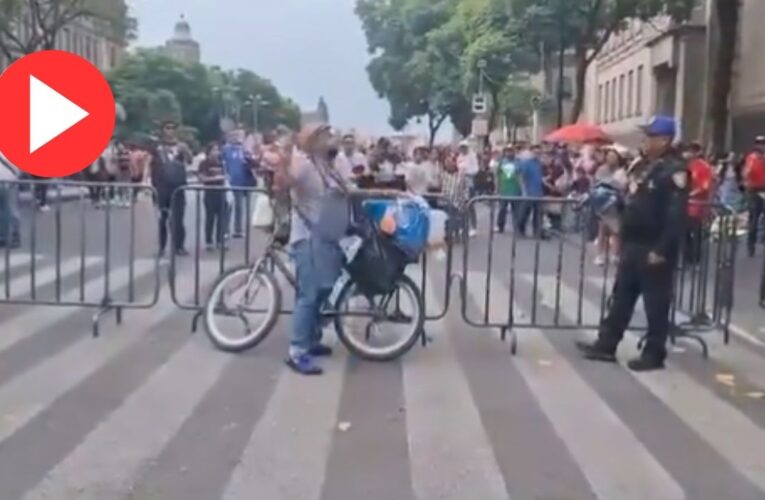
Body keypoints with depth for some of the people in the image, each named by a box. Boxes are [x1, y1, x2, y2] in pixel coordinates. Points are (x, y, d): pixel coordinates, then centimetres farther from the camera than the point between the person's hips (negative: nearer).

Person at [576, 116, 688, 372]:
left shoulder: (674, 170, -14)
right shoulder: (642, 166, 13)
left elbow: (676, 214, -20)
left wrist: (662, 249, -22)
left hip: (654, 249, -9)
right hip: (632, 245, 9)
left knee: (655, 303, 2)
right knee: (621, 297, 13)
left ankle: (654, 354, 12)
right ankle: (606, 345, 20)